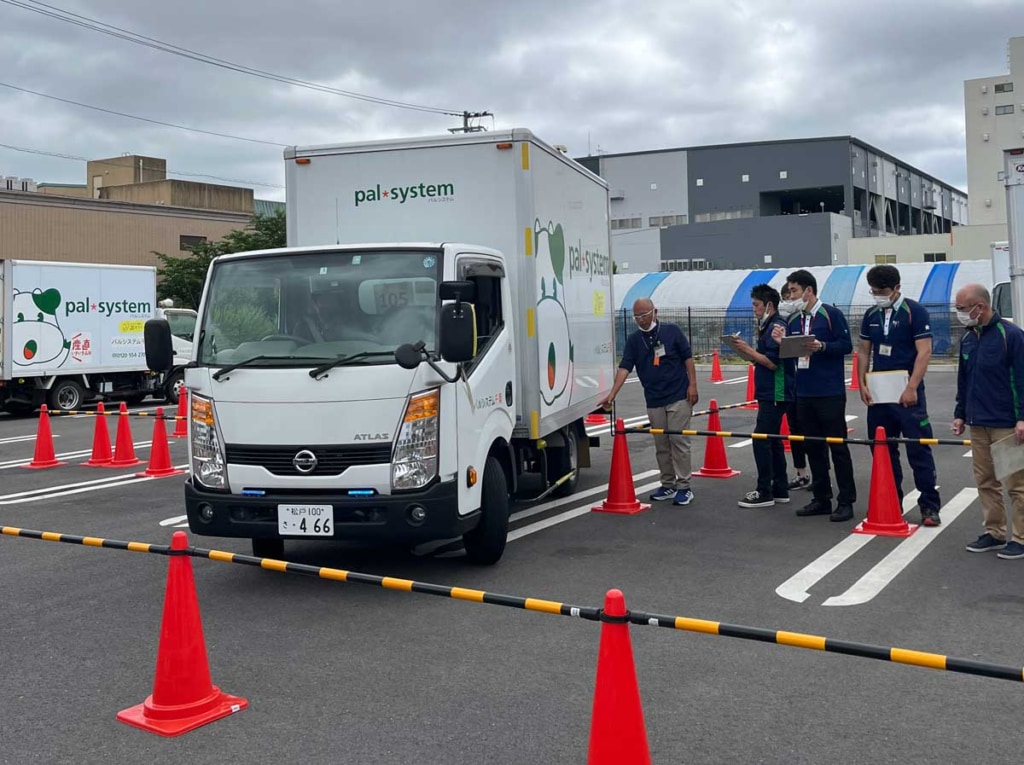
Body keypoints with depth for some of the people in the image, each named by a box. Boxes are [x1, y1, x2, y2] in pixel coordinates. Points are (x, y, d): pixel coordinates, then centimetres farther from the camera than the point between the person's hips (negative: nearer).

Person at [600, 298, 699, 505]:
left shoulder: (672, 332, -2)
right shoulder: (634, 340, 4)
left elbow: (688, 358, 1)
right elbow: (624, 367, -3)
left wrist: (692, 385, -7)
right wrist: (612, 394, -15)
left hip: (678, 397, -3)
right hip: (653, 401, 4)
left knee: (679, 441, -5)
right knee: (661, 445, 8)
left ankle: (684, 486, 0)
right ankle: (667, 485, 17)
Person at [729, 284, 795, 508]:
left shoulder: (776, 327, -15)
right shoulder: (769, 326, 15)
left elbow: (773, 362, -20)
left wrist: (749, 350, -13)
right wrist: (746, 350, 6)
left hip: (775, 394, -10)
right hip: (770, 393, 10)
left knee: (761, 440, -8)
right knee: (772, 439, 13)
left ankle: (764, 493, -4)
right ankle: (779, 490, 19)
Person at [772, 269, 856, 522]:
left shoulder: (831, 314, -7)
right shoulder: (793, 320, 11)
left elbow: (846, 345, -11)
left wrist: (821, 346, -24)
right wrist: (782, 341, -6)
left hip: (830, 394, -7)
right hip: (804, 394, 7)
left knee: (838, 446, -1)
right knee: (813, 447, 11)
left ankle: (846, 501, 5)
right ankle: (821, 499, 19)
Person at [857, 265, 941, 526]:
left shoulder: (915, 311, -7)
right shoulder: (871, 315, 11)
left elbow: (924, 352, -12)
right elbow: (864, 351, 15)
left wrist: (911, 388, -19)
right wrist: (862, 384, 3)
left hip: (906, 393, -6)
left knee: (919, 449, -5)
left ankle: (930, 507, 2)